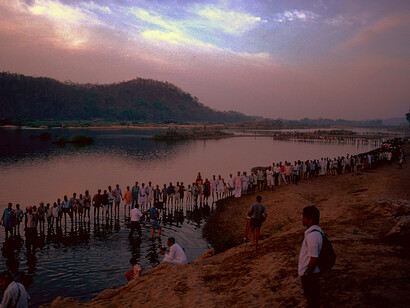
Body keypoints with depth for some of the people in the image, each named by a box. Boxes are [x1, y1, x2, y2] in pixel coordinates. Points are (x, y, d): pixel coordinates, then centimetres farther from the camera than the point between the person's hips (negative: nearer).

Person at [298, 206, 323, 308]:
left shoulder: (312, 236, -28)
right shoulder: (316, 231, 4)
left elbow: (314, 259, -27)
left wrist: (306, 274, -17)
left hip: (309, 273, -9)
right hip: (312, 272, 9)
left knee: (312, 299, 6)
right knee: (313, 297, 23)